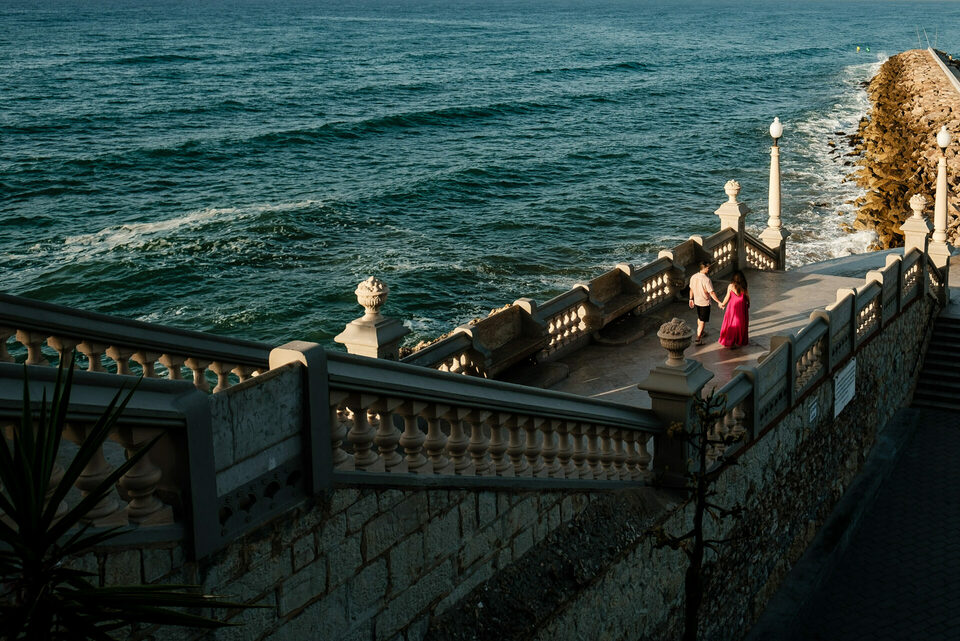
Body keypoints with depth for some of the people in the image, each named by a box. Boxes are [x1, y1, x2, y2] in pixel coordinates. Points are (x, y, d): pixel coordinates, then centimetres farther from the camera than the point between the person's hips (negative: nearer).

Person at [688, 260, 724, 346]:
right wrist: (719, 302, -22)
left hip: (696, 301, 7)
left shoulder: (693, 277, -5)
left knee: (699, 318, 27)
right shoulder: (706, 279, -26)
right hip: (705, 303, -7)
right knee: (702, 321, 4)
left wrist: (691, 299, 19)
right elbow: (711, 293, -27)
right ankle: (698, 338, 5)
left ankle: (701, 332, 46)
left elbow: (691, 289, 7)